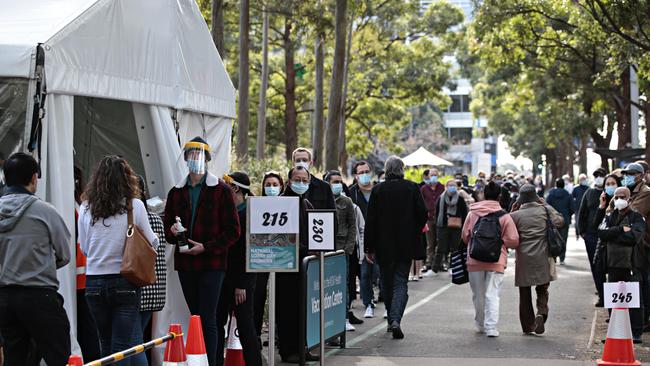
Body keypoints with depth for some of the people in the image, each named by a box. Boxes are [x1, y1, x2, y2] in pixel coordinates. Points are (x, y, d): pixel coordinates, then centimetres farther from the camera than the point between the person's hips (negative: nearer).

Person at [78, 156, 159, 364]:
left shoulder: (86, 208, 0)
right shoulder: (134, 206, -7)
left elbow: (84, 248, 10)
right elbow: (152, 243, 2)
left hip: (94, 282, 3)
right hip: (125, 283, -3)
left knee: (106, 345, 16)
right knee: (121, 347, -2)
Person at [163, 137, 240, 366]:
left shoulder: (221, 191, -1)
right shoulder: (176, 192, 13)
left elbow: (233, 231, -4)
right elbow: (167, 230, 18)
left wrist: (205, 247, -15)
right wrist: (172, 231, -6)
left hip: (211, 263, -5)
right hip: (185, 264, 5)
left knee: (207, 320, -9)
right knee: (196, 319, 9)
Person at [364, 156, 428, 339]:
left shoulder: (378, 190, -5)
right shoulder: (412, 188, -4)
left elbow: (371, 220, -4)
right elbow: (422, 214, -5)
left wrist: (369, 247, 1)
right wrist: (415, 232, 13)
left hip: (384, 245, 0)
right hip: (406, 245, 0)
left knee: (387, 283, 15)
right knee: (401, 283, 1)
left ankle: (391, 320, 23)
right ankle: (395, 319, -18)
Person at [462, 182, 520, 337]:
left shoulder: (472, 213, 1)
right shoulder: (504, 216, -6)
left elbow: (465, 236, 6)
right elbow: (513, 241, -8)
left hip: (475, 260, 2)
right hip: (496, 260, -2)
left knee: (478, 294, 15)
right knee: (492, 294, -2)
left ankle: (480, 325, 28)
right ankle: (491, 327, -12)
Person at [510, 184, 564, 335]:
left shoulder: (516, 215, -5)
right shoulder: (545, 210, -2)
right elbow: (560, 221, 7)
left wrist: (511, 212, 5)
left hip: (523, 258, -1)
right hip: (542, 258, 1)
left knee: (524, 293, 10)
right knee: (542, 290, 13)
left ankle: (527, 325, 12)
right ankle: (541, 313, -14)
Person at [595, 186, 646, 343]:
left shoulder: (637, 217, -1)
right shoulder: (610, 216, 13)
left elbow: (635, 236, -18)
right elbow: (601, 233, -3)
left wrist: (611, 235, -11)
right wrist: (621, 230, -12)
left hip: (632, 264, -4)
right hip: (614, 263, 4)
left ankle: (636, 333, -1)